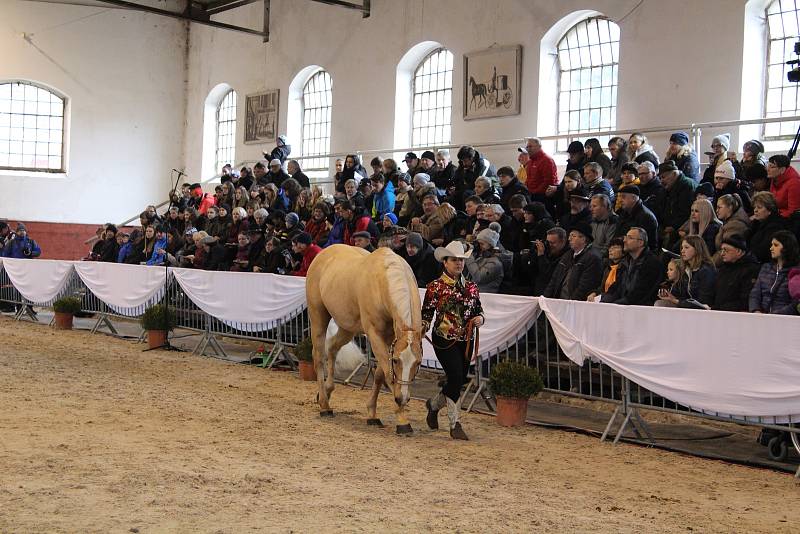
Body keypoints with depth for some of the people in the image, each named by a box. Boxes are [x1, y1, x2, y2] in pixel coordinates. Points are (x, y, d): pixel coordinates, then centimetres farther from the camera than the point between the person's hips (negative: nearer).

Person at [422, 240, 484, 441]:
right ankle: (455, 424, -2)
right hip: (444, 339, -5)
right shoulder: (436, 287, -4)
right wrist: (423, 326, -20)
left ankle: (433, 404, 40)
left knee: (459, 380, 11)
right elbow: (427, 312, -3)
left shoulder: (471, 287, 9)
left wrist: (479, 319, -5)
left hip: (465, 341, 6)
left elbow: (478, 310, 16)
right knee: (456, 377, -14)